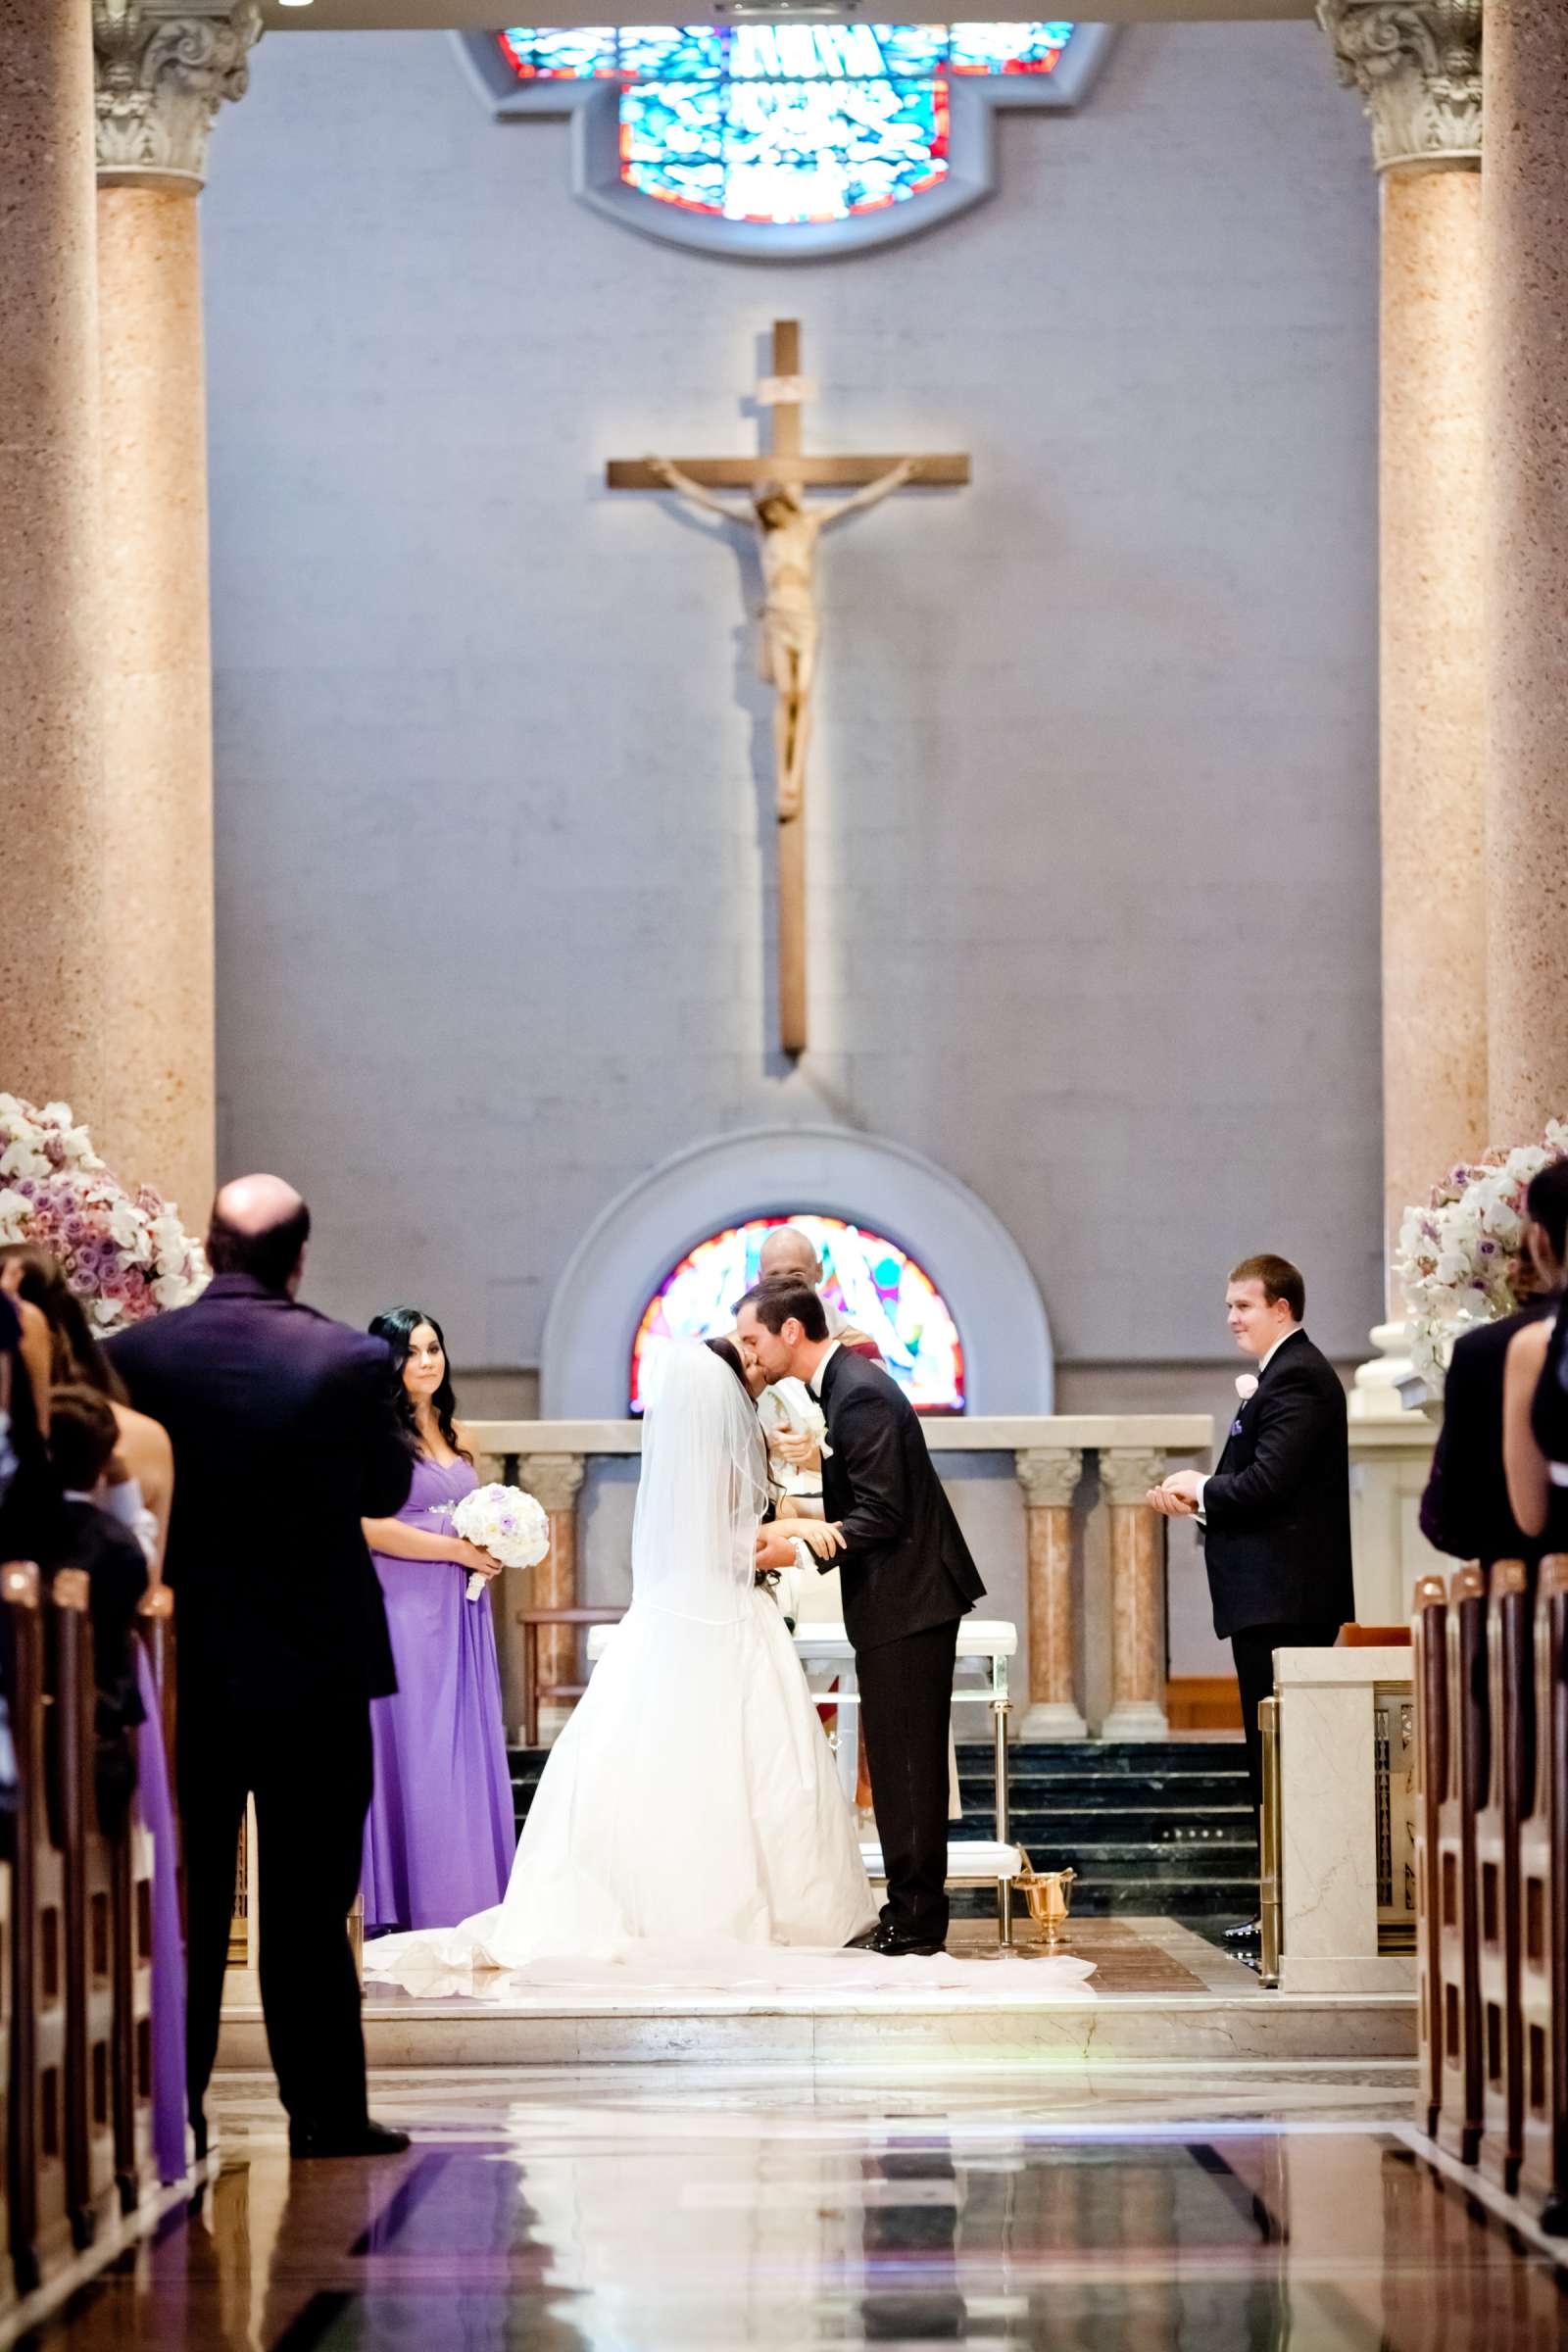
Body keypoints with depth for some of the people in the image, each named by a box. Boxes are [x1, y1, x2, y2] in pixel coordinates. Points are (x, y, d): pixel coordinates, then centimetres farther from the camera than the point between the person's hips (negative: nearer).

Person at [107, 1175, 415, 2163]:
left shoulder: (134, 1356, -6)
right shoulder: (349, 1359, -12)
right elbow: (387, 1490, 2)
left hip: (182, 1664, 2)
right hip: (313, 1664, -2)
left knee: (183, 1901, 9)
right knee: (309, 1905, 5)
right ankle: (326, 2110, 7)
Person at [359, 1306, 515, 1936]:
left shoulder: (453, 1435, 17)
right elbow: (369, 1526, -15)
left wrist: (495, 1547, 5)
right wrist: (457, 1550, -13)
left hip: (461, 1608, 7)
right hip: (403, 1605, -7)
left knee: (467, 1747, 5)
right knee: (411, 1748, -6)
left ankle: (466, 1900, 9)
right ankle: (406, 1905, -2)